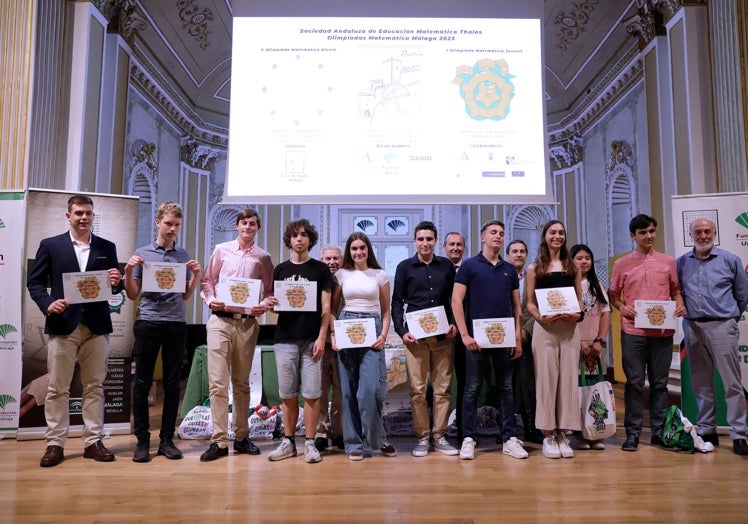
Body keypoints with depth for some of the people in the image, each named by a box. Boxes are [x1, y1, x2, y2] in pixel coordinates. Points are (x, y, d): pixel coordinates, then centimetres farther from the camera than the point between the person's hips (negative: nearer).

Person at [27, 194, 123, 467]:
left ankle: (93, 441, 14)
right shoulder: (50, 245, 6)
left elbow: (115, 286, 11)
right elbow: (35, 282, 5)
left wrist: (117, 283, -13)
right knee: (57, 388, 4)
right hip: (62, 324, -1)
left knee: (95, 386, 6)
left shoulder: (107, 247, 10)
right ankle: (55, 444, 13)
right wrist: (48, 304, -13)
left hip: (97, 326, 2)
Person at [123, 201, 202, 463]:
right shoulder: (141, 253, 6)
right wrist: (128, 271, -9)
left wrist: (196, 275, -1)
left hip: (177, 323, 2)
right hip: (148, 321, -2)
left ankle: (167, 438, 15)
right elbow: (133, 295, 7)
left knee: (173, 383, 5)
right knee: (142, 382, 2)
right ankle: (142, 440, 12)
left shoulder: (184, 255, 12)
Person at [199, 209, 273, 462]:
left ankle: (242, 436, 21)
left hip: (247, 323, 1)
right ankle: (219, 441, 1)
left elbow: (269, 289, 10)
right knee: (218, 382, -5)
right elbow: (207, 281, 10)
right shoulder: (221, 250, 7)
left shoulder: (263, 257, 7)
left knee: (241, 382, 11)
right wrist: (210, 300, -8)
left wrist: (263, 305, -9)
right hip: (220, 320, -1)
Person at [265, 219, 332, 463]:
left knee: (311, 393, 0)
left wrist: (321, 338, -9)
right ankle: (288, 441, 19)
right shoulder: (280, 270, 12)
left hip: (311, 339, -2)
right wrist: (270, 304, -9)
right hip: (285, 339, 3)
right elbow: (273, 304, 15)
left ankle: (310, 443, 10)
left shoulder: (320, 269, 4)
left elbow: (325, 307, 0)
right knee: (288, 394, 8)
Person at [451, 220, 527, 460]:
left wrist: (518, 337, 6)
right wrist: (464, 334, -12)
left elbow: (517, 306, 13)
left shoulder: (509, 269, 12)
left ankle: (510, 438, 17)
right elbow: (456, 300, -5)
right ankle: (468, 439, 12)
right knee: (472, 389, 3)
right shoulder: (469, 265, 0)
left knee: (506, 388, 9)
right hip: (477, 336, -4)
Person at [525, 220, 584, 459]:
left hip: (569, 329, 2)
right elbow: (529, 303, 4)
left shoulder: (572, 267, 13)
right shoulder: (534, 268, 7)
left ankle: (563, 434, 12)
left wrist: (578, 314, -7)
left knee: (568, 379, 2)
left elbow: (579, 300, 13)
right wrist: (542, 317, -14)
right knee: (546, 380, -1)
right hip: (544, 329, -2)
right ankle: (548, 435, 8)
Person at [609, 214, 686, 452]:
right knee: (634, 383, 1)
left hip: (663, 332, 2)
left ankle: (659, 431, 19)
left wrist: (680, 306, -2)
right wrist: (621, 308, -9)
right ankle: (632, 433, 8)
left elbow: (675, 290, 16)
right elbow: (613, 294, 10)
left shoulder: (668, 262, 10)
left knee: (659, 383, 9)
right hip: (633, 332, -2)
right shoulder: (622, 264, 5)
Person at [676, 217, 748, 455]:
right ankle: (706, 431, 20)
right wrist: (683, 310, 4)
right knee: (701, 383, 10)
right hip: (692, 327, 3)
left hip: (721, 327, -2)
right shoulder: (682, 263, 7)